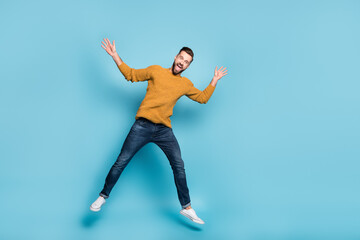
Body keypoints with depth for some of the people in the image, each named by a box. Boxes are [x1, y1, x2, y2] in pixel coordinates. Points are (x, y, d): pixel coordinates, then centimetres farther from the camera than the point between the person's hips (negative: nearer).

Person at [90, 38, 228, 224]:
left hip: (164, 130, 2)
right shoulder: (156, 71, 7)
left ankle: (187, 207, 6)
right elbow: (131, 74, 13)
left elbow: (203, 98, 24)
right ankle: (103, 196, 17)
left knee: (179, 166, -5)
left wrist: (215, 80, 23)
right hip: (143, 126, -2)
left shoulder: (186, 84, 14)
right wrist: (115, 56, 9)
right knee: (121, 162, -2)